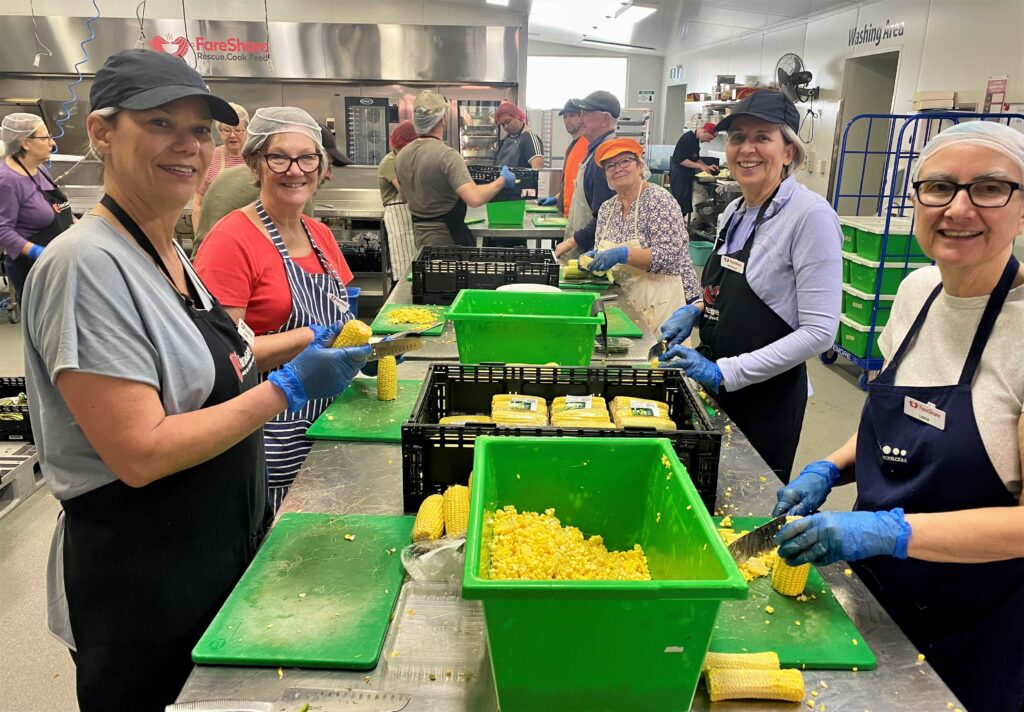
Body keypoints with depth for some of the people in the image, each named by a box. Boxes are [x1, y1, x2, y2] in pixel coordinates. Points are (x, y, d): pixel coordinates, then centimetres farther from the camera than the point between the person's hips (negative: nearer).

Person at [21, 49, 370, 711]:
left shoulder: (169, 249, 4)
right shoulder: (88, 264, -23)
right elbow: (141, 453, -26)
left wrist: (301, 342, 7)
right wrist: (290, 386, -24)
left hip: (222, 550, 8)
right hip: (142, 584, -8)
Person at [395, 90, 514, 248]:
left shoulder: (401, 156, 3)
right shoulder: (447, 155, -21)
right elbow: (475, 199, -30)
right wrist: (502, 181, -15)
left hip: (419, 235, 7)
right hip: (448, 238, -7)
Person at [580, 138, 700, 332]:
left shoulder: (658, 198, -10)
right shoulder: (606, 209, 10)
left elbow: (668, 255, -18)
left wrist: (622, 254, -26)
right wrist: (594, 258, -5)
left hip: (663, 302, -6)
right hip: (627, 301, 6)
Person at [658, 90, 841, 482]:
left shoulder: (810, 215, -17)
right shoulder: (735, 211, 7)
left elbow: (818, 331, -21)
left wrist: (724, 372, -24)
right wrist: (697, 310, 1)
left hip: (768, 395, -7)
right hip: (717, 388, 7)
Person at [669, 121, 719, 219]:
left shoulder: (696, 140, 11)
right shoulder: (687, 138, -18)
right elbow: (680, 160, -24)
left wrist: (707, 167, 5)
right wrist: (700, 166, -22)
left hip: (686, 176, 10)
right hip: (678, 176, -10)